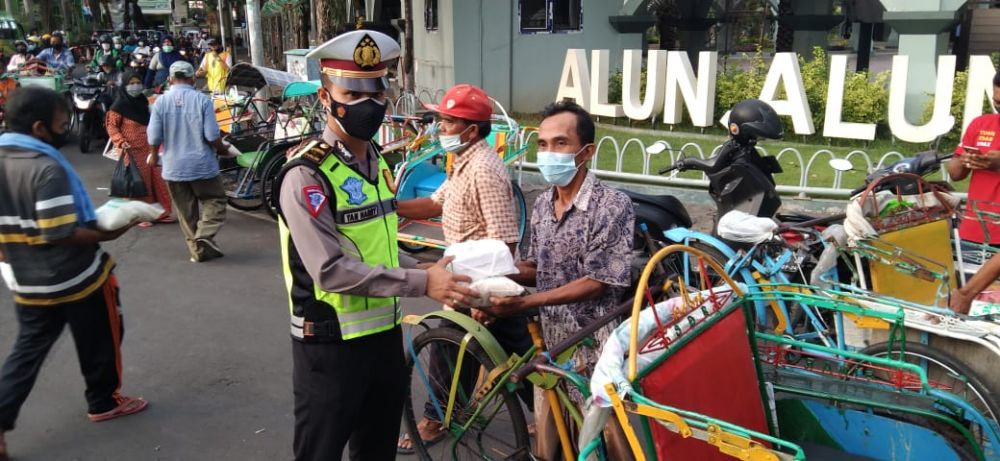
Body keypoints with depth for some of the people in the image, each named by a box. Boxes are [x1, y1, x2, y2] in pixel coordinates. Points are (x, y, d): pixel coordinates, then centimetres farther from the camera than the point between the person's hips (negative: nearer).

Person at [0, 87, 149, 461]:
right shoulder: (47, 169, -24)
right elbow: (62, 234, -26)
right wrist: (108, 233, -14)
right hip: (75, 277, -7)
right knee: (99, 341, 15)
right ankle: (104, 401, 31)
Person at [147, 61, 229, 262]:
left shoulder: (161, 102, -5)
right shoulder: (202, 100, -10)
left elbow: (154, 137, -3)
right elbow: (212, 137, -12)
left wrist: (154, 155, 17)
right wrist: (222, 150, 8)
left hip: (173, 167, 3)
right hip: (202, 164, -2)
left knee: (186, 211, 13)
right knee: (215, 200, 13)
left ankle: (197, 248, 17)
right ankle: (204, 236, -8)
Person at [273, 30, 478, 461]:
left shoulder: (377, 162, 8)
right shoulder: (306, 174, -19)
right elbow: (332, 269, -26)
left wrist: (425, 270, -2)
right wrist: (422, 283, -27)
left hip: (385, 332, 8)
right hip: (331, 343, -7)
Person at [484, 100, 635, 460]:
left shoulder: (612, 205, -15)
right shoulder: (542, 205, 6)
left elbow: (598, 282, -18)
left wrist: (521, 303, -21)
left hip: (594, 351, -6)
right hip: (550, 345, 6)